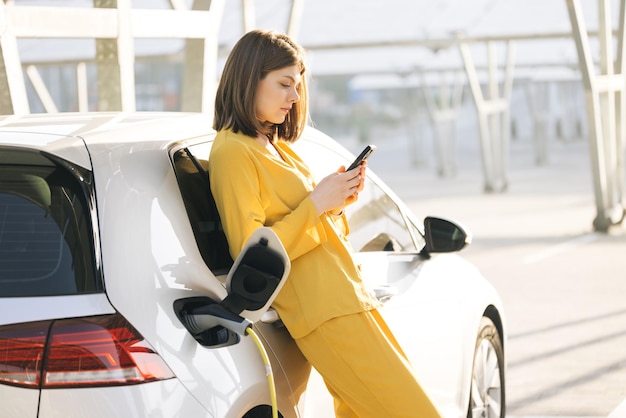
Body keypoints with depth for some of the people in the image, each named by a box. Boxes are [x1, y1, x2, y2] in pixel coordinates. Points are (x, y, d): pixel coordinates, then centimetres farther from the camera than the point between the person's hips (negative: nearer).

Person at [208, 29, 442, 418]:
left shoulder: (278, 147, 20)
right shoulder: (232, 152, -9)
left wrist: (339, 201, 3)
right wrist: (317, 202, -13)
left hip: (348, 295, 9)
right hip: (324, 311, -9)